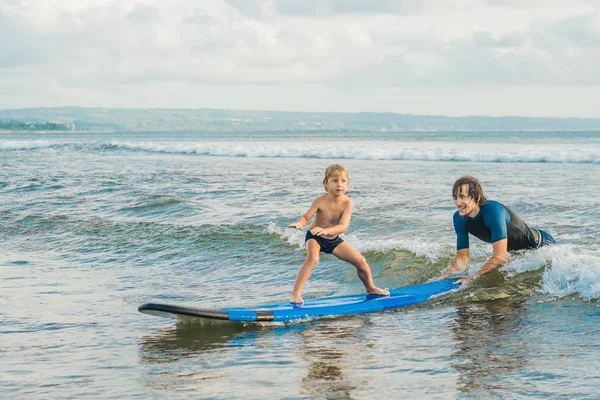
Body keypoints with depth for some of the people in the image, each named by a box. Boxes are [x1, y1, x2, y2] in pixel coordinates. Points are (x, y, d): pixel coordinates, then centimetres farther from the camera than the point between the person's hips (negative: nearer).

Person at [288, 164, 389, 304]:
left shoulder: (347, 203, -23)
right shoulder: (320, 201, -26)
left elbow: (343, 226, -34)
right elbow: (306, 217, -23)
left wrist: (326, 230, -52)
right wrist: (299, 223, -48)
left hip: (333, 240, 4)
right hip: (314, 237, -4)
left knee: (361, 261, 6)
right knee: (312, 258, -35)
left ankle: (371, 288, 33)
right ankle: (296, 293, -32)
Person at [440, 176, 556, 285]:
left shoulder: (493, 211, -39)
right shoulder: (459, 218, -16)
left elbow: (500, 256, -42)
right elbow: (462, 257, -9)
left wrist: (474, 277, -41)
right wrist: (445, 276, -26)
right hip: (516, 252, 7)